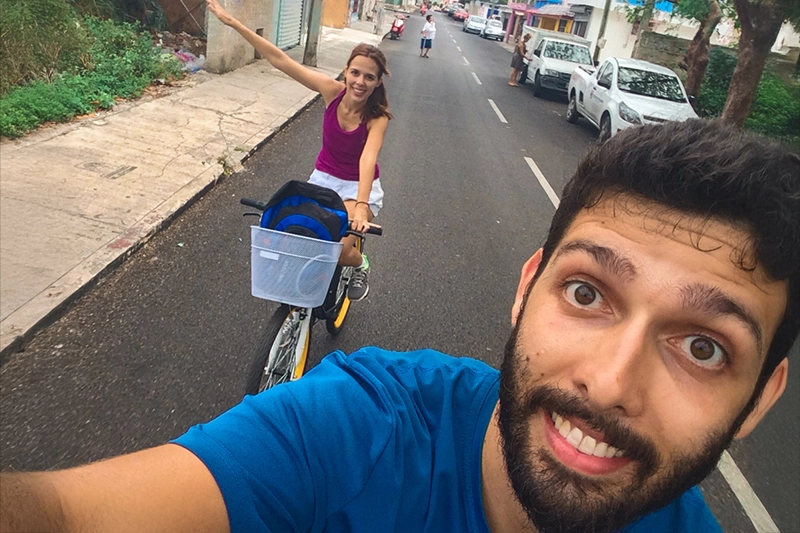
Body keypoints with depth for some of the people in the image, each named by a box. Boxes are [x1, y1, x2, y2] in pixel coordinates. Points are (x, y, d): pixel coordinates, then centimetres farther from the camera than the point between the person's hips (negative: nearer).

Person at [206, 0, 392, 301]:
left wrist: (361, 207, -54)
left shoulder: (377, 116, -23)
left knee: (338, 250, -23)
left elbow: (368, 159, -39)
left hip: (359, 186, -3)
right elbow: (279, 60, -19)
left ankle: (360, 265, 12)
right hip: (323, 178, 4)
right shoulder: (332, 92, -16)